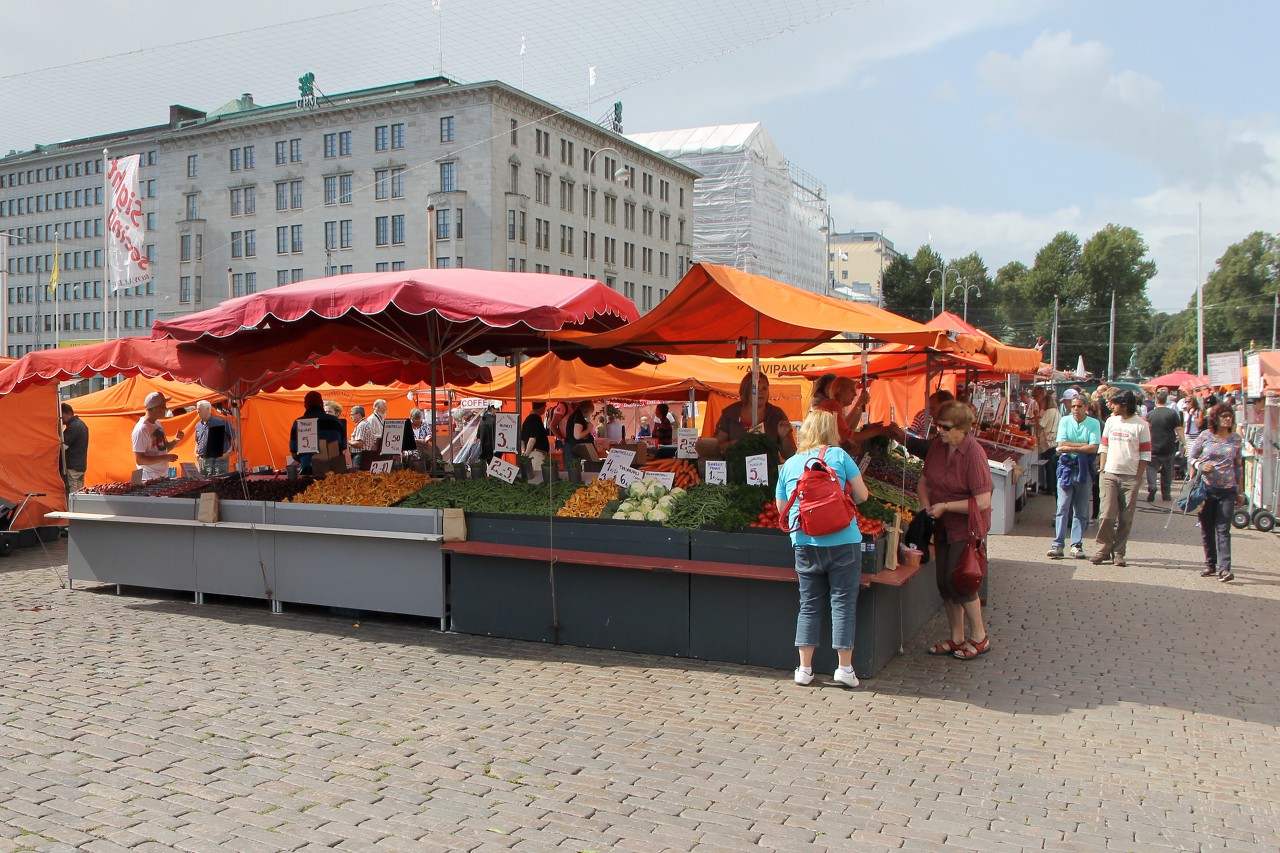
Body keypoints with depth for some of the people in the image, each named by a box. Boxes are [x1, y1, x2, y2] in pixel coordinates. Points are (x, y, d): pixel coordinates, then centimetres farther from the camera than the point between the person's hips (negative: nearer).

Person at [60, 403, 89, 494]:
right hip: (81, 466, 10)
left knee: (71, 495, -9)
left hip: (72, 467, -10)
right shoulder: (82, 424, 15)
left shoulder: (73, 427, -15)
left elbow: (63, 446, -18)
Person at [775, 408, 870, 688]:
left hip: (805, 545, 3)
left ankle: (804, 668, 13)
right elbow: (861, 495, 1)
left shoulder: (788, 465, 9)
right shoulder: (838, 455, -1)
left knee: (809, 605, 11)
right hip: (843, 542, -3)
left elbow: (781, 507, 14)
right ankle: (845, 667, 9)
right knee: (843, 603, 5)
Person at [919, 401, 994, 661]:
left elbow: (982, 502, -24)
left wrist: (945, 506, -20)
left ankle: (979, 637, 14)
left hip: (968, 527, -7)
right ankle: (956, 638, 23)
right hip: (943, 526, 7)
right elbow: (924, 480, 13)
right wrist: (926, 505, -4)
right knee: (944, 582, 10)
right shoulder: (936, 446, -1)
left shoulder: (974, 453, -21)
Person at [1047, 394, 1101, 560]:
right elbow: (1061, 444, -6)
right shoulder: (1065, 421, 5)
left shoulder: (1094, 424, 1)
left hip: (1085, 469, 0)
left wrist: (1071, 448, -12)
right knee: (1062, 507, -5)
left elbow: (1094, 448, -10)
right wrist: (1084, 445, -10)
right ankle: (1058, 544, -6)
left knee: (1081, 510, 4)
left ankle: (1076, 544, 9)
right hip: (1067, 467, 0)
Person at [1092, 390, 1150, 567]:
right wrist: (1102, 470, 4)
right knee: (1107, 515, -5)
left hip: (1130, 477, -2)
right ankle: (1103, 549, 6)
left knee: (1125, 518, 1)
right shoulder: (1111, 421, 11)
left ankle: (1118, 553, 10)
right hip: (1110, 474, 2)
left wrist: (1138, 477, -7)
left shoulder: (1141, 425, 0)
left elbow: (1145, 454, -1)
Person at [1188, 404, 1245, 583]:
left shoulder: (1237, 439, 5)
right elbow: (1191, 457, 7)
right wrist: (1200, 465, -15)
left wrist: (1241, 491, 12)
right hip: (1206, 488, 0)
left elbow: (1239, 466, 12)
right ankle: (1210, 564, 19)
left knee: (1223, 530, -7)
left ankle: (1224, 568, -11)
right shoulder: (1205, 436, 0)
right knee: (1206, 529, 7)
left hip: (1227, 490, 0)